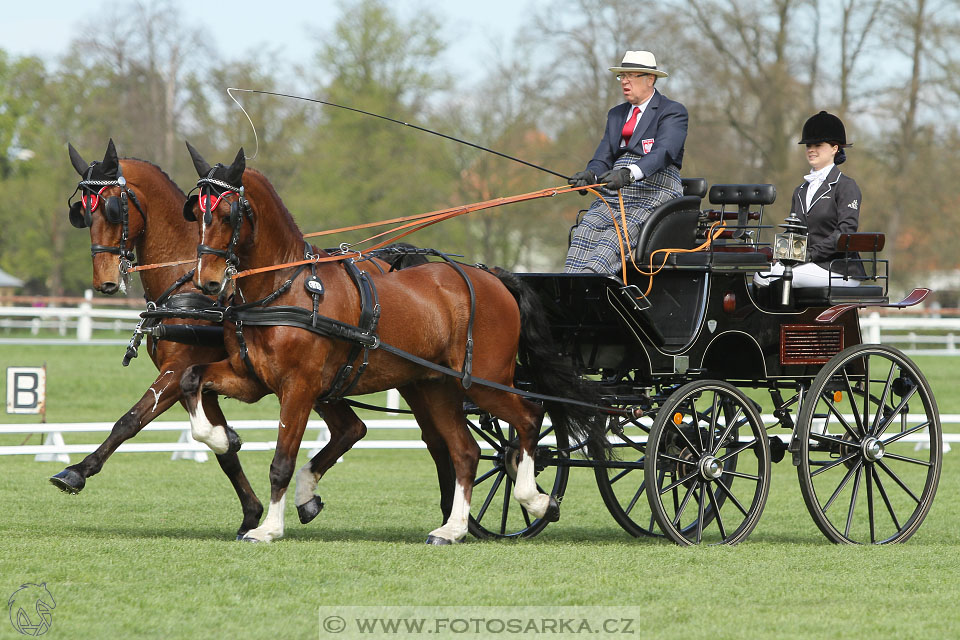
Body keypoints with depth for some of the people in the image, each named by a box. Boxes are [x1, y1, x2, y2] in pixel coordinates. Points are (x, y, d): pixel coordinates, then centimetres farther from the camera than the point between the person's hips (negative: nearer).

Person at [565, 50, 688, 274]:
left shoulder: (673, 112, 1)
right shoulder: (616, 115, 23)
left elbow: (663, 153, -16)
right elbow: (602, 159, 16)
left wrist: (628, 173, -34)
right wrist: (590, 175, -10)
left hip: (654, 195, -5)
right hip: (614, 197, 5)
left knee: (618, 235, -32)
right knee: (586, 230, -24)